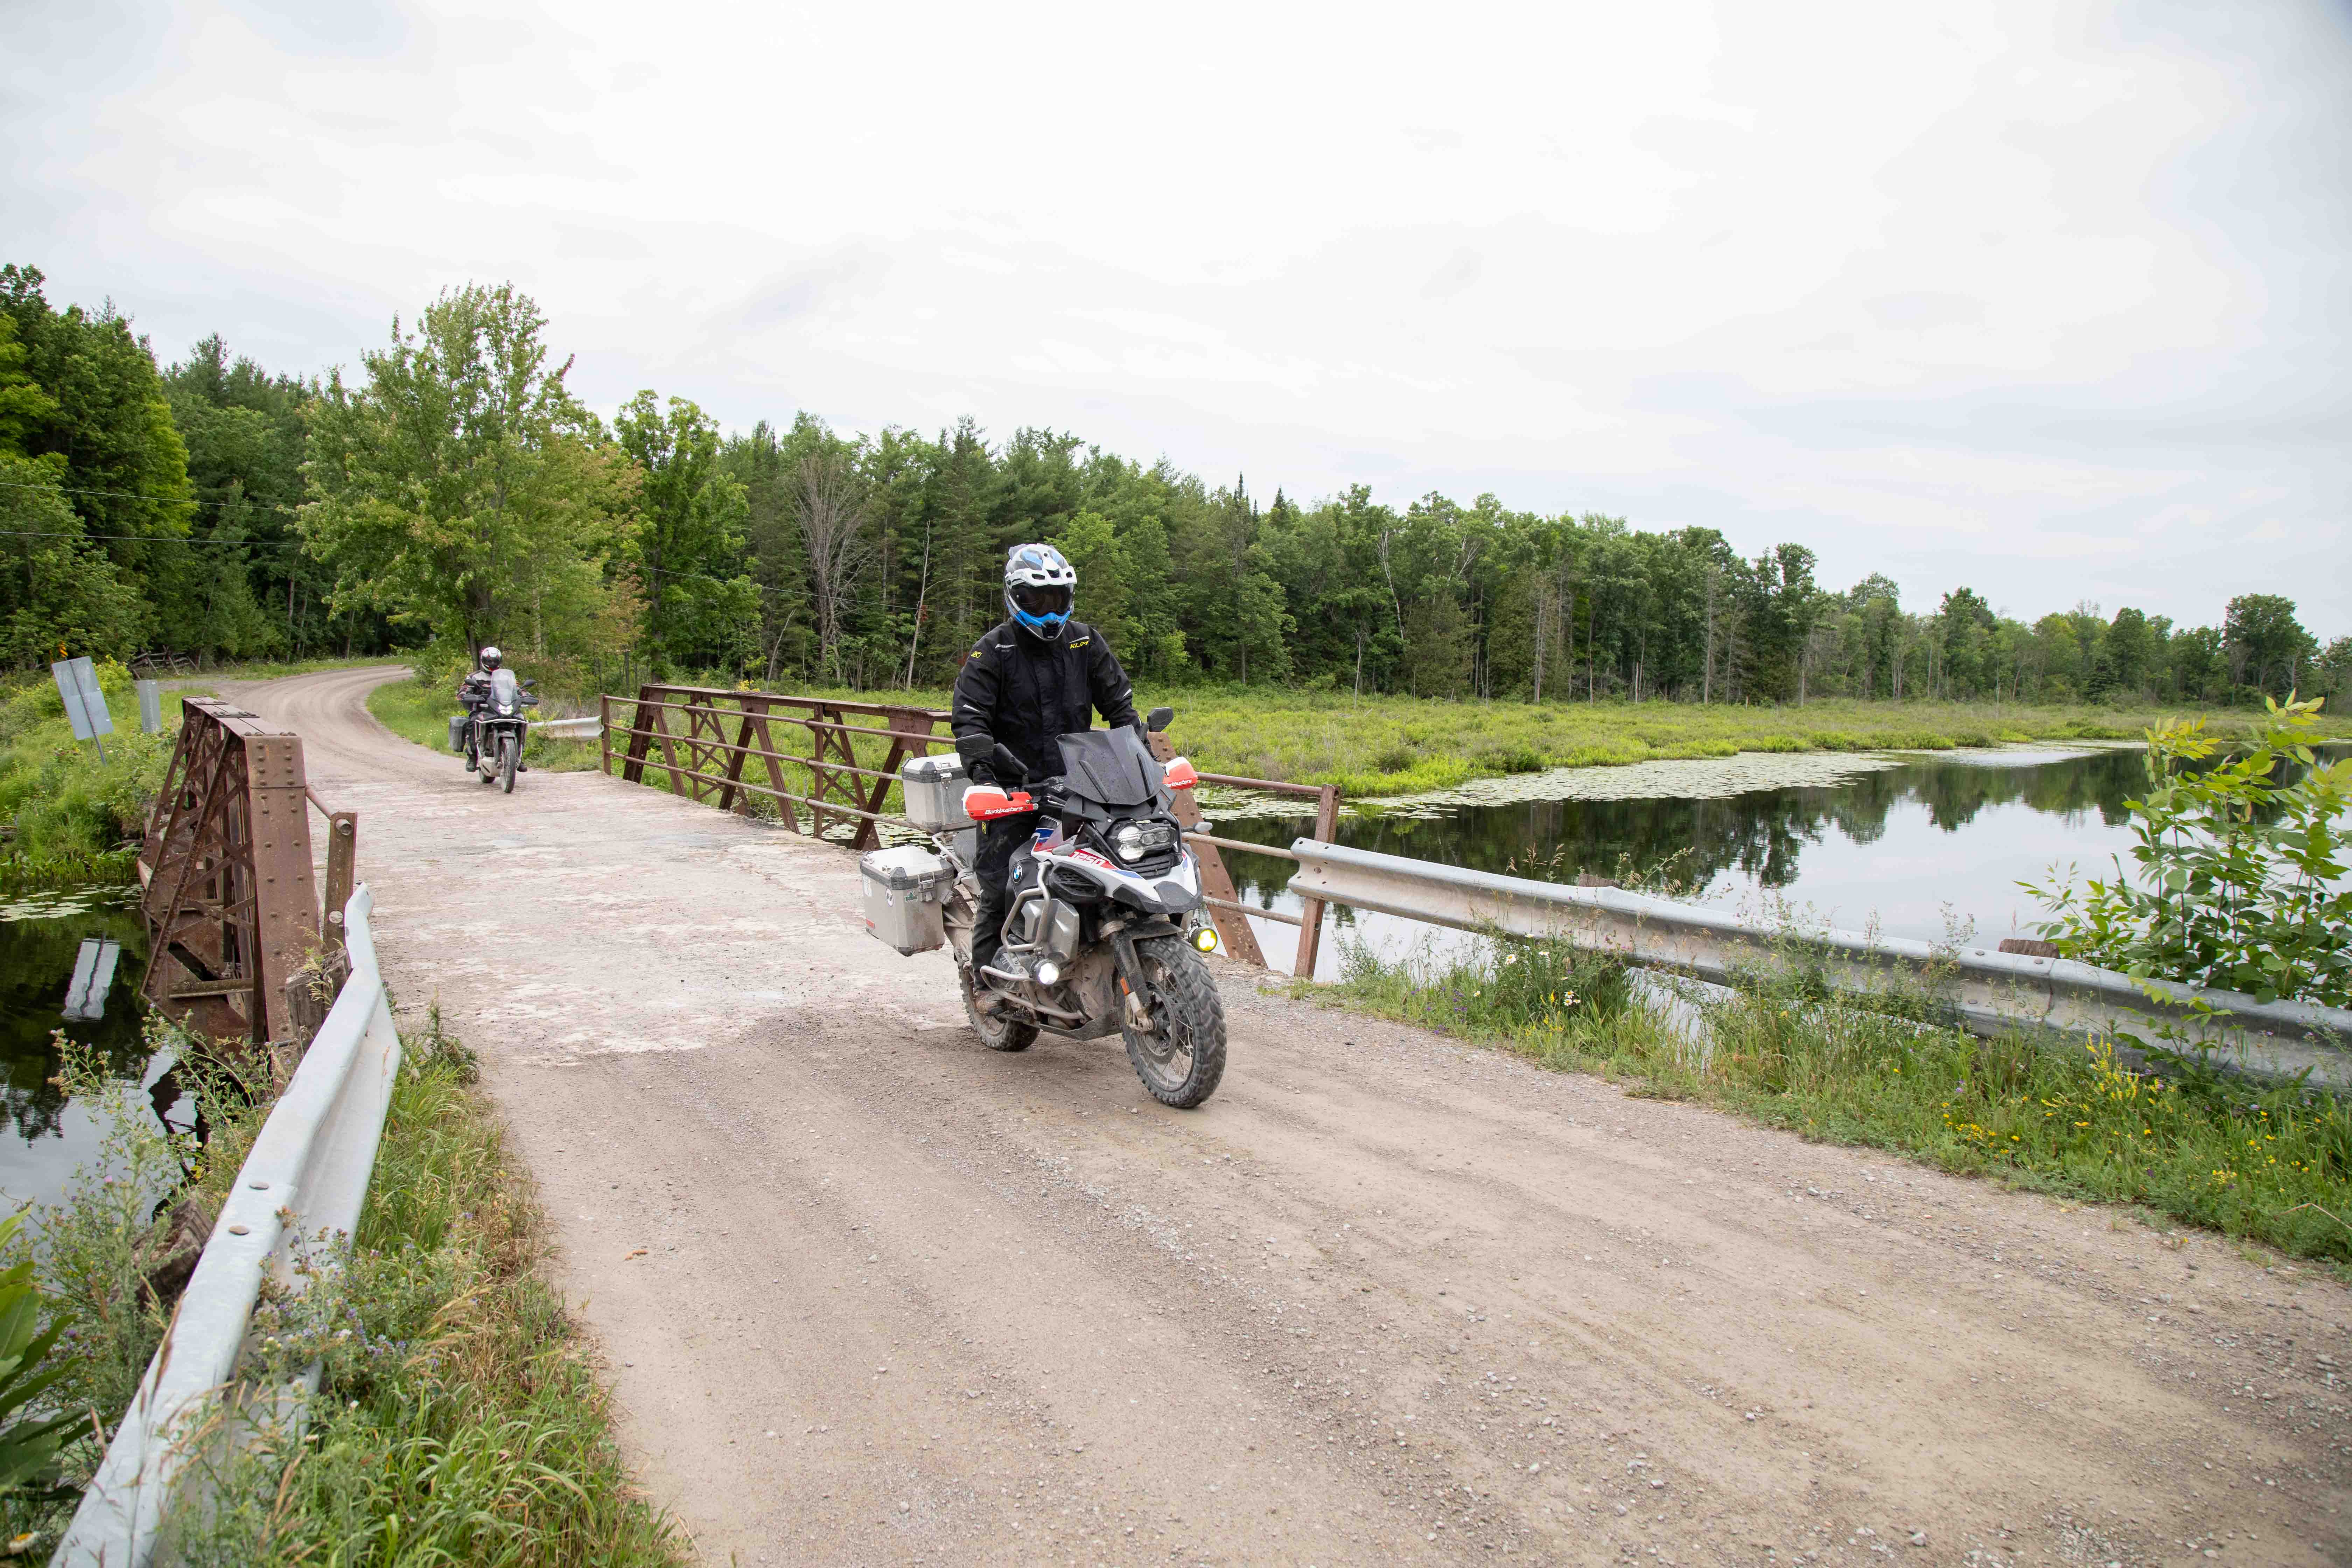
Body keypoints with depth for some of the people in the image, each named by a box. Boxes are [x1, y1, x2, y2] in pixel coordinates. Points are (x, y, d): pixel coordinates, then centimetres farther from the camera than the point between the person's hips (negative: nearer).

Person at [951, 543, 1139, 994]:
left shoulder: (1086, 642, 10)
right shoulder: (992, 651, -2)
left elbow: (1119, 701, 14)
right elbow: (969, 718, -9)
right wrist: (983, 774, -23)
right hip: (1014, 789, -3)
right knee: (999, 885, -6)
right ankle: (986, 975, 10)